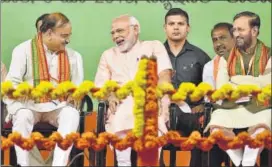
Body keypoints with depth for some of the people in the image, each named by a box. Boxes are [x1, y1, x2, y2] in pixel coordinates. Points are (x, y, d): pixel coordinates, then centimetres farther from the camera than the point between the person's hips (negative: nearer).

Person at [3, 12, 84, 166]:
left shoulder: (73, 56, 9)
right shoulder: (24, 50, 0)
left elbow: (78, 86, 8)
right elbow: (12, 83, -5)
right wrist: (17, 108, -22)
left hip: (57, 107, 2)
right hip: (29, 106, -2)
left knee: (72, 114, -30)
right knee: (23, 116, -35)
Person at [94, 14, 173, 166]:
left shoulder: (154, 46, 18)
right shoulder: (108, 55, 26)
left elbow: (165, 75, 3)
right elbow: (100, 86, 17)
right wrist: (110, 95, -7)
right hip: (123, 105, 2)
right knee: (120, 121, -30)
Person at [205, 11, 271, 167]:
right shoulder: (227, 57, 13)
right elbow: (221, 88, 0)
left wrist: (237, 79, -2)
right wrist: (254, 85, -6)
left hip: (260, 108, -2)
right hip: (232, 107, 2)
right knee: (216, 123, -29)